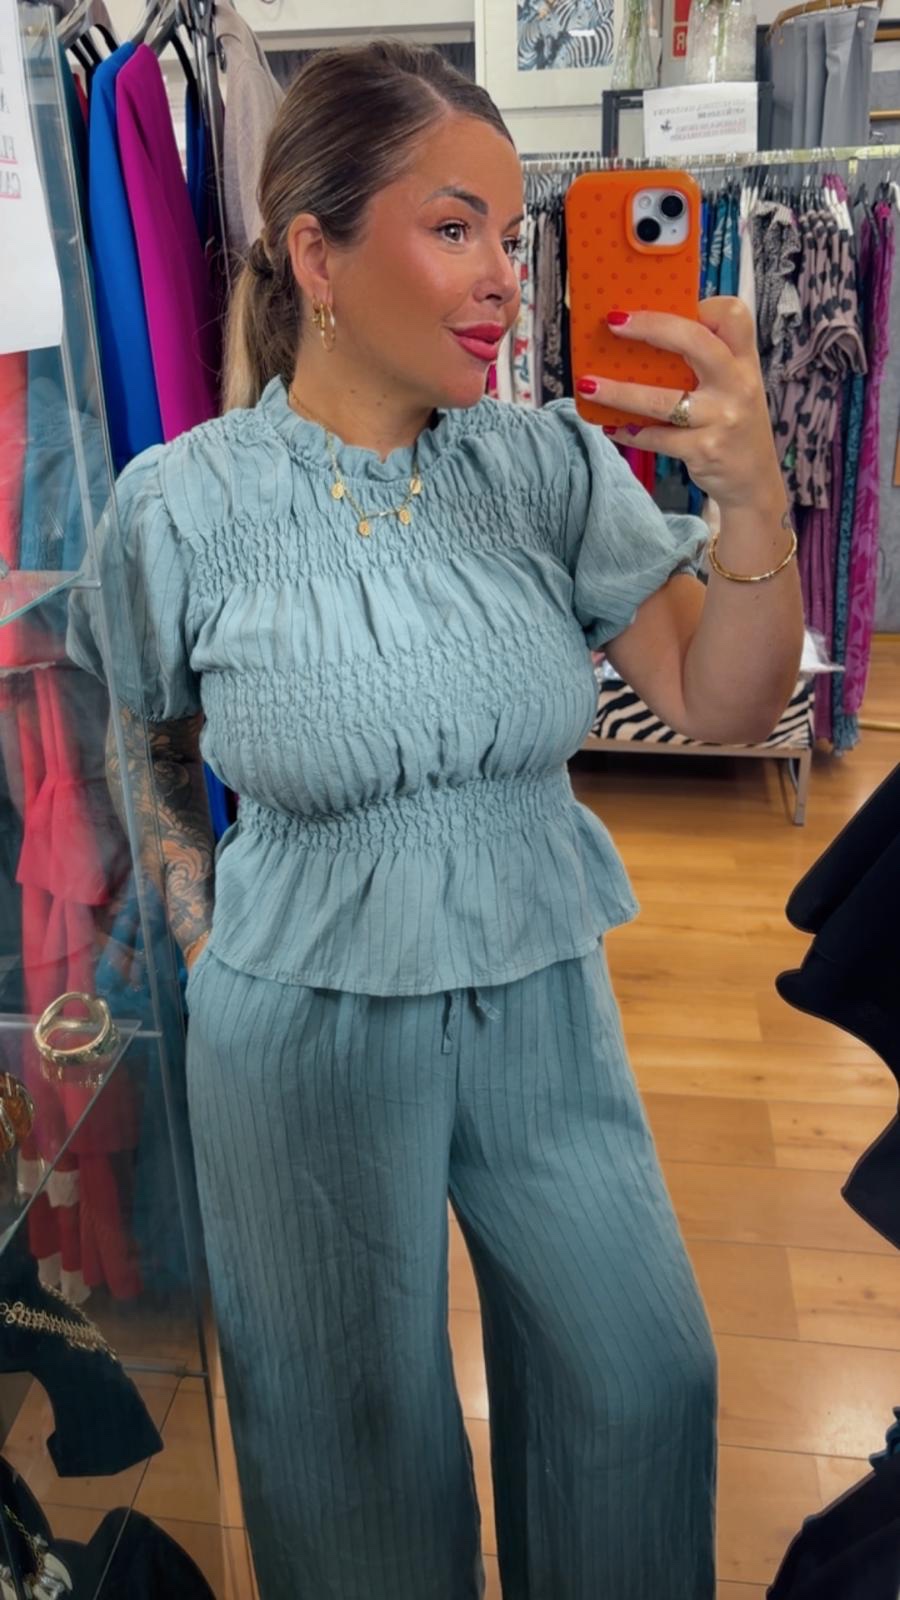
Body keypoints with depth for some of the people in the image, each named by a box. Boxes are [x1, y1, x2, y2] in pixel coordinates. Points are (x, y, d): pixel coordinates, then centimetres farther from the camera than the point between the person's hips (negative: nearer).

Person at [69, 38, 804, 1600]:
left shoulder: (555, 464, -7)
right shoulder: (180, 503, -12)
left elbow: (724, 705, -10)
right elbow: (146, 770, 3)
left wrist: (753, 498, -25)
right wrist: (212, 961, 0)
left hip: (545, 1003, 3)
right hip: (306, 1031, -2)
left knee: (646, 1381, 18)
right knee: (356, 1425, 19)